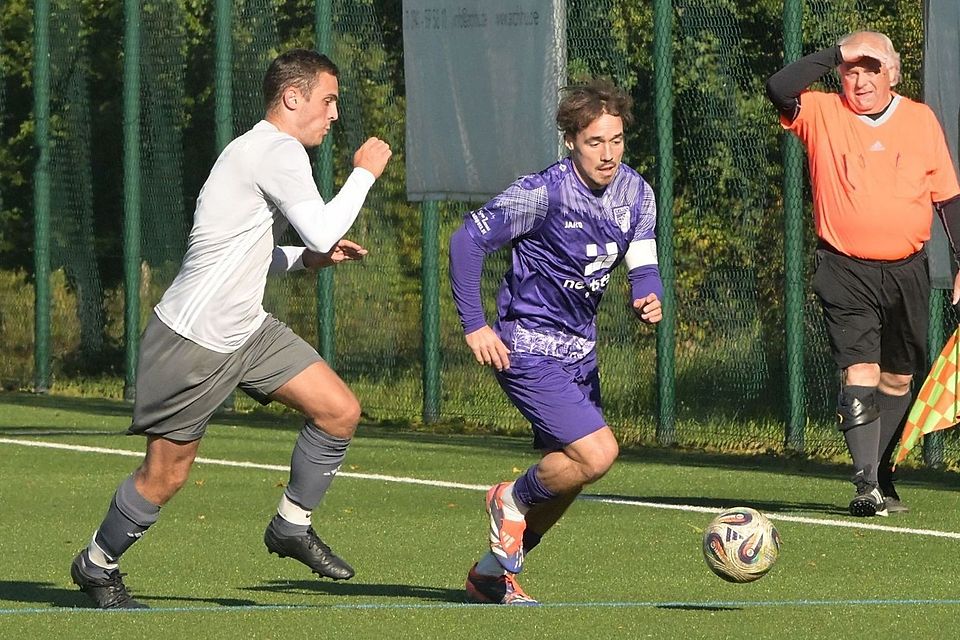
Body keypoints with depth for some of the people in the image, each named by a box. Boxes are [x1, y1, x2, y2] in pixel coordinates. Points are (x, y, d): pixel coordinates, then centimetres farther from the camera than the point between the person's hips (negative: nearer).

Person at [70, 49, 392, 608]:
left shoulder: (268, 153, 12)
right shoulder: (279, 151, -19)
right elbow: (322, 229, -25)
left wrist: (309, 258, 7)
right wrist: (365, 172, -14)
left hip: (247, 330, 10)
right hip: (192, 341, -10)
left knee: (340, 411, -1)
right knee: (165, 477, 1)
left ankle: (292, 526, 15)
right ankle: (98, 564, 23)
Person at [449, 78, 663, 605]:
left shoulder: (635, 193, 0)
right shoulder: (542, 193, -20)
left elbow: (642, 265, 0)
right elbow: (466, 240, -14)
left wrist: (649, 299, -24)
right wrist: (474, 326, -16)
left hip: (579, 352, 8)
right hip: (529, 348, -8)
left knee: (565, 472, 14)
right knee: (598, 453, -20)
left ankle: (494, 573, 31)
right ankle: (513, 499, 8)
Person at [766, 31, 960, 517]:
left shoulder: (921, 120, 6)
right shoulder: (822, 115, -1)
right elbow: (779, 89, -19)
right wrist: (836, 54, -17)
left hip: (906, 271, 3)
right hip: (846, 272, -3)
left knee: (898, 380, 11)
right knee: (860, 374, -16)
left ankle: (881, 480, 24)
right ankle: (866, 485, -19)